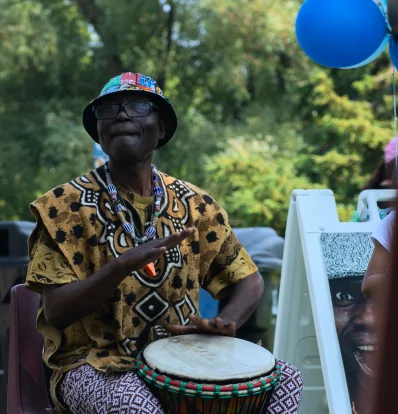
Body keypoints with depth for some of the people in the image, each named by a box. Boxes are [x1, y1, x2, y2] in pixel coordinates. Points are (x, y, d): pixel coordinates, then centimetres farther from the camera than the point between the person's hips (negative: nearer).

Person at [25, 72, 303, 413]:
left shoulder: (193, 204, 2)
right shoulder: (65, 205, -9)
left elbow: (249, 281, 9)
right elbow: (56, 312, -16)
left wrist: (224, 323, -13)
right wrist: (124, 263, -31)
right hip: (95, 362, -4)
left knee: (285, 380, -14)